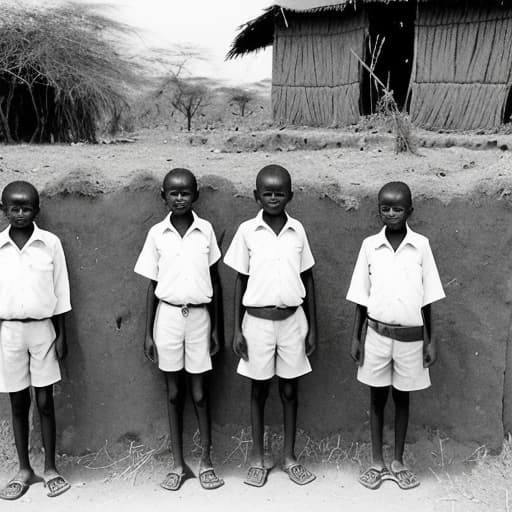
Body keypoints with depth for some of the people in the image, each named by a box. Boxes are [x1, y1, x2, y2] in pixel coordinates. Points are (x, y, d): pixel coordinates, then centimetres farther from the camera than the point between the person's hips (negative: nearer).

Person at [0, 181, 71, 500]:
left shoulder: (50, 243, -4)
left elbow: (60, 292, 0)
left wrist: (62, 336, -2)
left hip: (42, 328, -1)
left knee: (45, 401, 5)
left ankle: (51, 468, 18)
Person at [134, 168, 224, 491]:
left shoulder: (206, 230, -1)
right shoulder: (157, 234, 0)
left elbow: (215, 282, 5)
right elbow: (152, 285, 4)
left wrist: (216, 328, 4)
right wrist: (148, 332, 2)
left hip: (199, 316, -1)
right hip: (168, 316, 1)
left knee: (199, 393, 5)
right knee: (174, 392, 10)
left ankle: (206, 461, 20)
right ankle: (178, 464, 21)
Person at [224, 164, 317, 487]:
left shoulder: (297, 230, 0)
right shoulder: (247, 231, -4)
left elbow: (308, 279, 6)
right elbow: (241, 281, 0)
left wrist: (313, 327, 4)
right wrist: (237, 329, -3)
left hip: (292, 319, 1)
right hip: (257, 320, -1)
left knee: (290, 390, 11)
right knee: (259, 390, 10)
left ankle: (290, 457, 25)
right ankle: (258, 458, 25)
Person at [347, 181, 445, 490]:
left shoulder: (421, 245, -4)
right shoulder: (370, 245, -3)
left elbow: (427, 297, 0)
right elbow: (361, 297, 2)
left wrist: (431, 339, -1)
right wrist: (356, 337, 1)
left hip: (411, 337, 0)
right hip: (377, 335, 1)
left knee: (402, 397, 12)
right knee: (377, 397, 11)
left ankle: (398, 462, 27)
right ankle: (377, 461, 25)